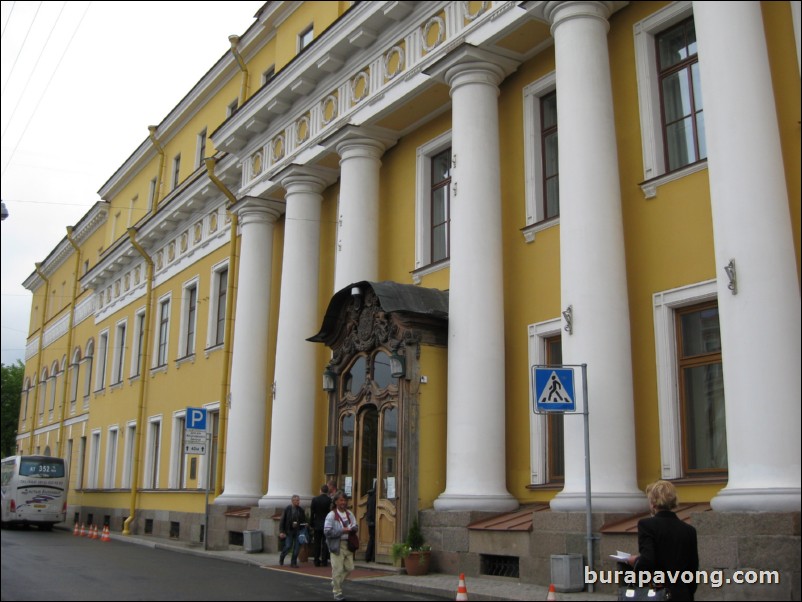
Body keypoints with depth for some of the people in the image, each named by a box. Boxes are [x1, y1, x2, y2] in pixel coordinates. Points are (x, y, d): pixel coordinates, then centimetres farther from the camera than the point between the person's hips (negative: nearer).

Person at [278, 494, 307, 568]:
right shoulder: (287, 509, -4)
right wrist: (281, 531, -10)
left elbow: (304, 520, 15)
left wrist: (304, 524, -8)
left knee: (297, 547, -1)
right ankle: (281, 557, 25)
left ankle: (293, 562, 13)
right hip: (289, 531, -3)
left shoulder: (301, 510, 5)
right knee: (288, 546, -5)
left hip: (298, 531, 3)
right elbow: (282, 520, -4)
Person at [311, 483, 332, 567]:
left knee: (316, 543, 9)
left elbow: (312, 513, -1)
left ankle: (316, 561, 10)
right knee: (325, 543, 3)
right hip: (327, 524, -1)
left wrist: (312, 524, 8)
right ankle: (324, 561, 1)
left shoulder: (315, 499, -4)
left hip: (317, 525, 1)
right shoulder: (330, 500, -8)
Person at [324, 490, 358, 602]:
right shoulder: (331, 515, -9)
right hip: (337, 545, -6)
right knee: (338, 569, -3)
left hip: (348, 544, 6)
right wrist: (342, 531, -19)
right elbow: (327, 531, -16)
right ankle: (337, 592, 11)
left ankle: (335, 583, 31)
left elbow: (356, 526, 17)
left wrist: (353, 528, -8)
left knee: (349, 568, 9)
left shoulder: (350, 514, 10)